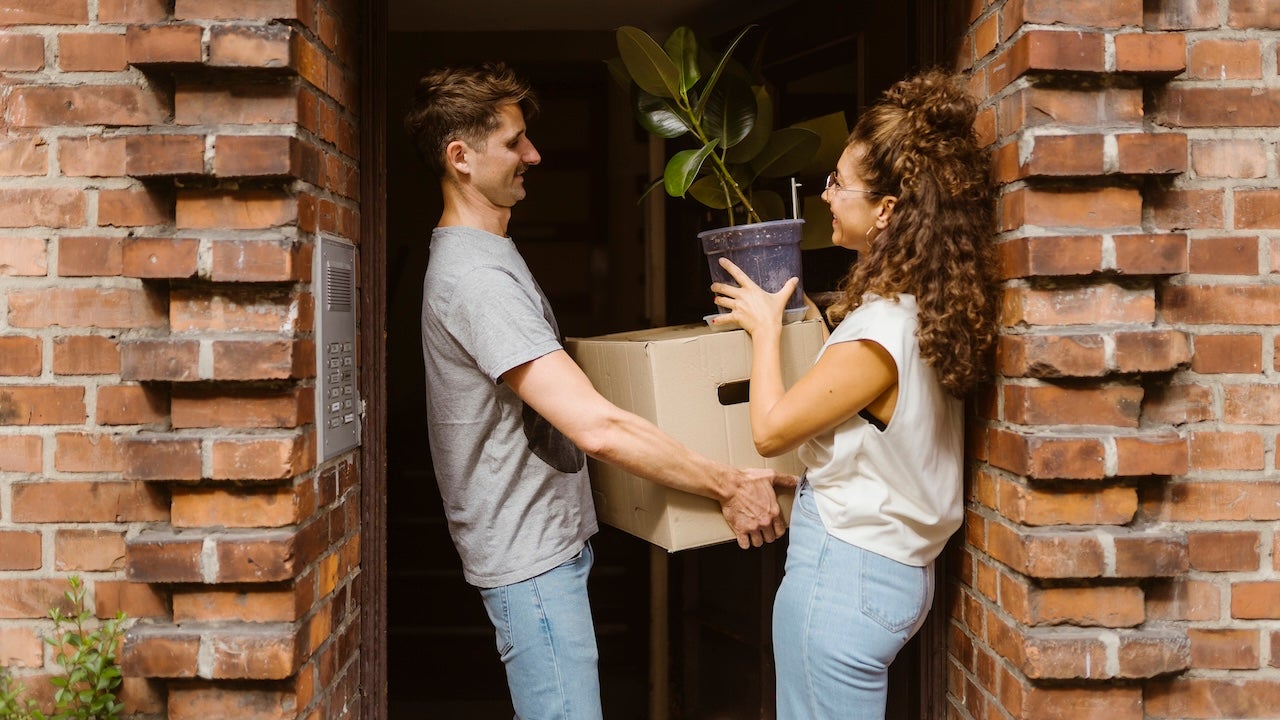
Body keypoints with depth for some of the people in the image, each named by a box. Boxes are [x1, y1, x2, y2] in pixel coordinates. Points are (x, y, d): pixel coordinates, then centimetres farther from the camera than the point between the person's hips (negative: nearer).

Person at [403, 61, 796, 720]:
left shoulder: (481, 256, 12)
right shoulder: (474, 276, -23)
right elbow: (596, 427, -30)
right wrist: (728, 486, -23)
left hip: (545, 536, 10)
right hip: (530, 551, -10)